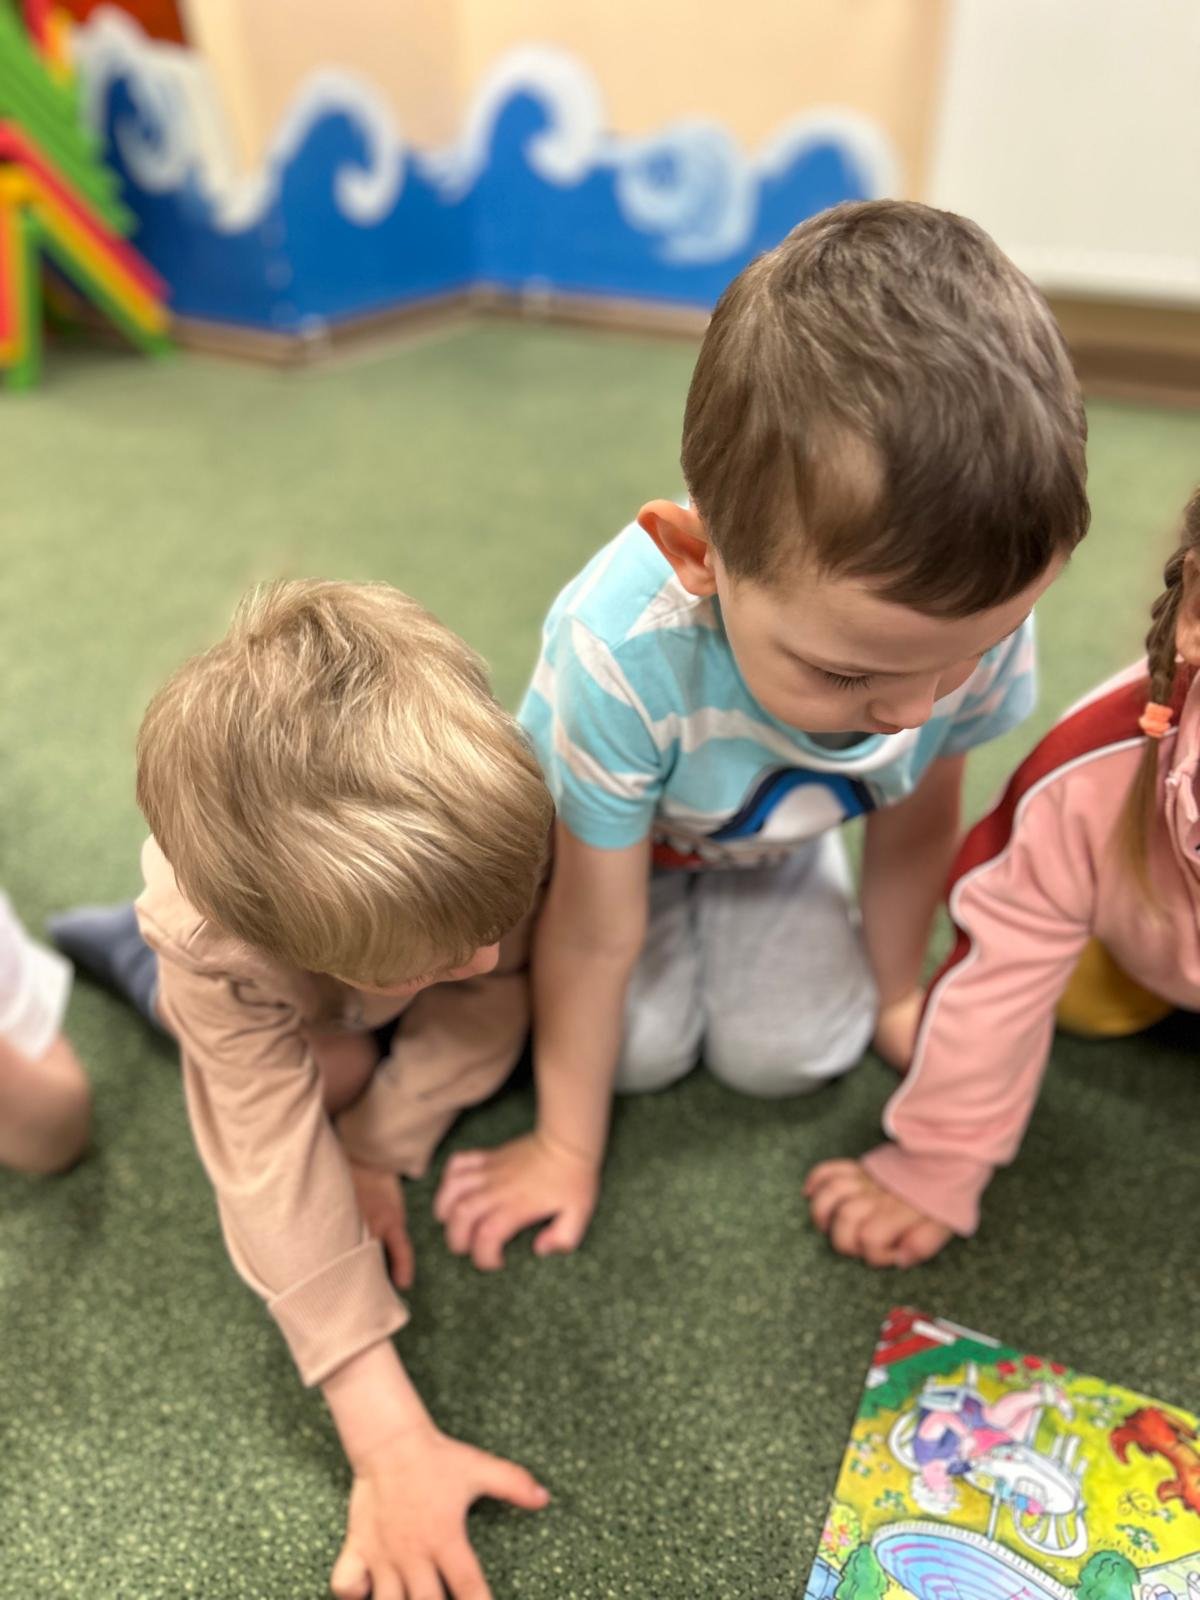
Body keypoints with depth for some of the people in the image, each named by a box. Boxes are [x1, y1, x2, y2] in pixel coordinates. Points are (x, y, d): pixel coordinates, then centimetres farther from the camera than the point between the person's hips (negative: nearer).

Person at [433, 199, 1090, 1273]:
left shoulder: (980, 617, -33)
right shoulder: (622, 656, -43)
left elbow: (918, 824, -12)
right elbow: (595, 938, -29)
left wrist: (894, 992, 3)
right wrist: (566, 1149, -15)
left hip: (778, 835, 3)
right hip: (631, 825, -2)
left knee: (786, 1052, -10)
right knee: (642, 1045, -15)